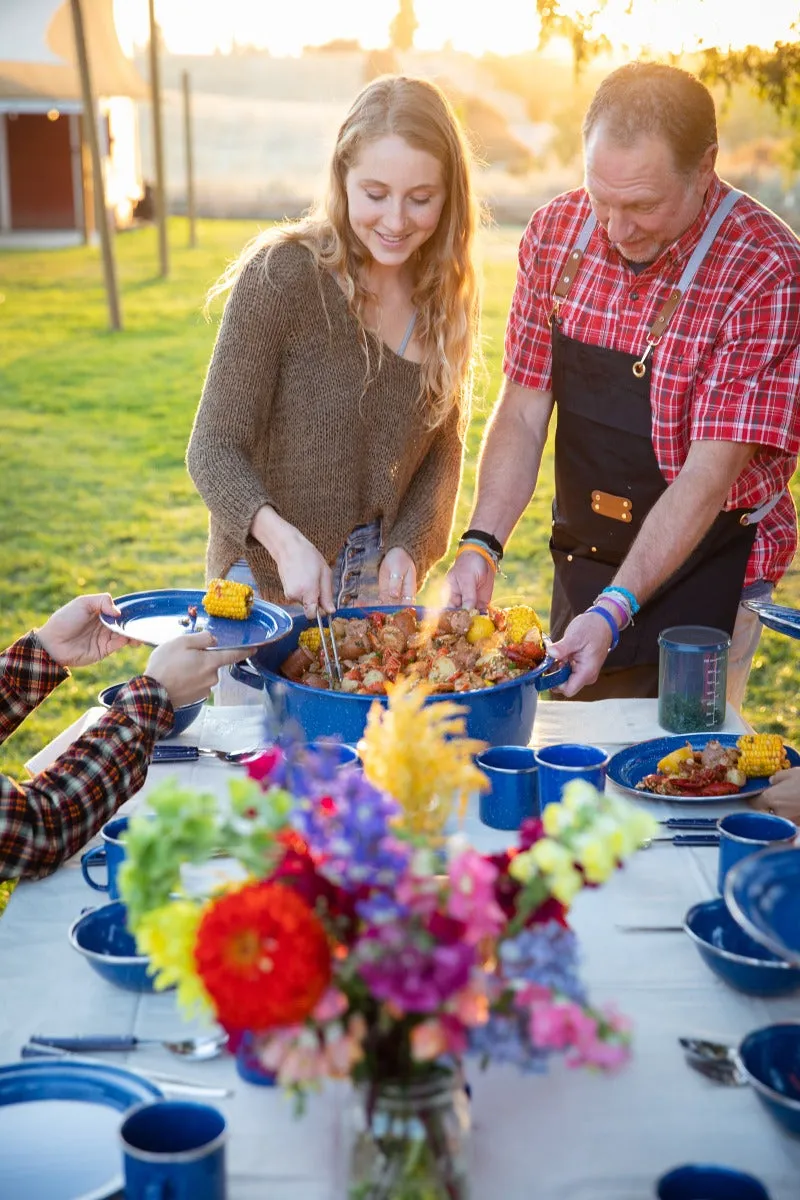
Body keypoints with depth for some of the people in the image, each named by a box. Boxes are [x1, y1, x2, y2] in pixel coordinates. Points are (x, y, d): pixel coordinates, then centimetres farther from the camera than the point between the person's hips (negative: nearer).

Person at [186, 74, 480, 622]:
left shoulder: (449, 294, -3)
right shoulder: (282, 274, -19)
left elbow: (443, 447, 4)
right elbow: (214, 449, -18)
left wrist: (409, 549, -12)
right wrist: (281, 538, -35)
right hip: (267, 578, -4)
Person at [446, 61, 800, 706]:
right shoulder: (555, 231, -5)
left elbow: (709, 474, -24)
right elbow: (523, 411, -2)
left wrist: (616, 610, -31)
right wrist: (481, 545, -14)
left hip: (706, 570, -5)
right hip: (582, 558, 5)